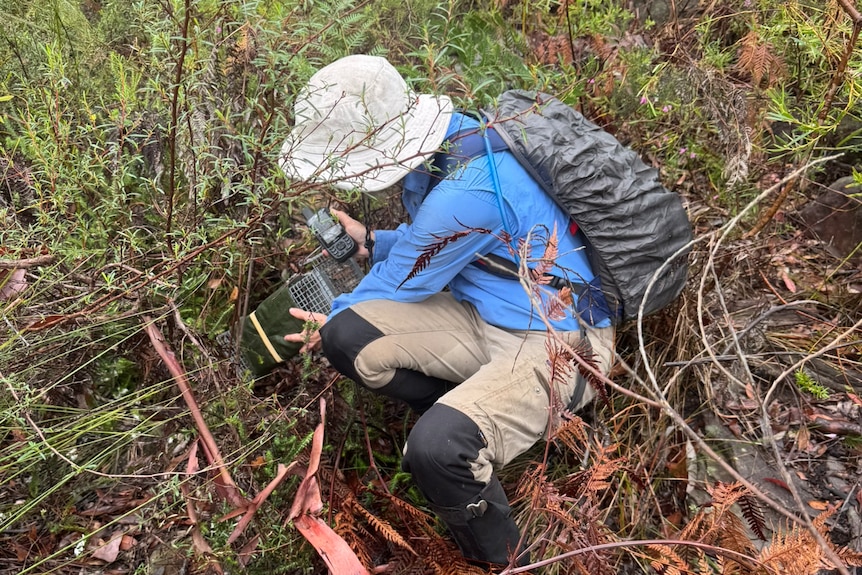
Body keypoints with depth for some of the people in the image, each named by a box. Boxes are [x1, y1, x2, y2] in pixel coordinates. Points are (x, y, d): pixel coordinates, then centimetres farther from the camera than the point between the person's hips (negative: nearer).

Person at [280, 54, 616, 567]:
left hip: (556, 343, -8)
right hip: (487, 317, 8)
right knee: (346, 335, -11)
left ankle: (503, 560, -2)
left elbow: (400, 284, -11)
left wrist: (335, 313, 7)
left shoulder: (466, 193, -28)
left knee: (437, 447, -32)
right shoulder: (447, 140, 0)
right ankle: (465, 415, 5)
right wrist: (372, 243, 6)